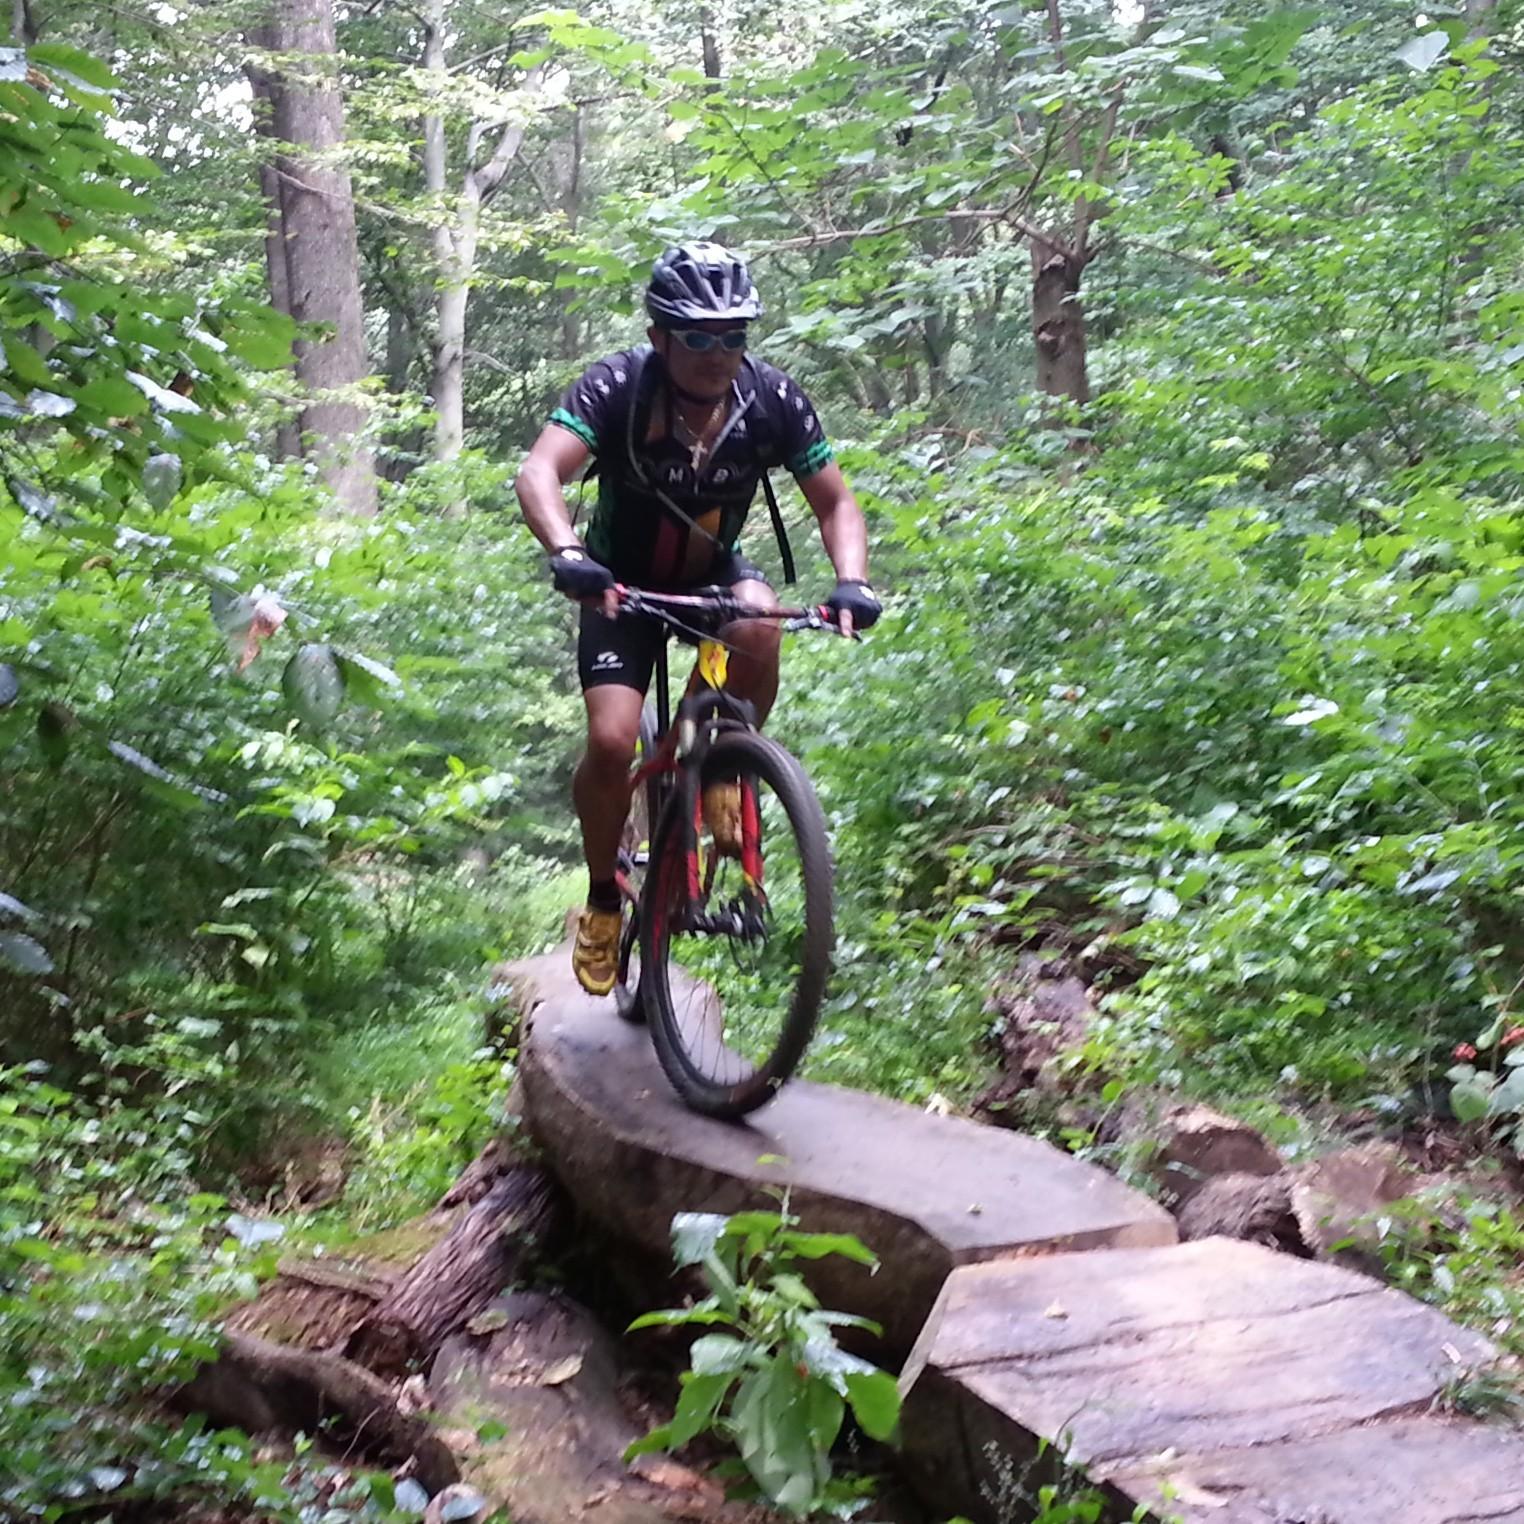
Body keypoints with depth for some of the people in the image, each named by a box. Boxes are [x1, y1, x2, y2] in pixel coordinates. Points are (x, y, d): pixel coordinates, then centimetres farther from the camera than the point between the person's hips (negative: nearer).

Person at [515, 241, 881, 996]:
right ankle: (602, 898, 7)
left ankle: (722, 774, -7)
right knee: (612, 741, -19)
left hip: (713, 572, 2)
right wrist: (566, 554, -57)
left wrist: (851, 580, -32)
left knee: (758, 627, -34)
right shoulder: (617, 386, -26)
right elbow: (540, 471, -38)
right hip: (623, 582, -1)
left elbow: (835, 501, -13)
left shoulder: (772, 396, -19)